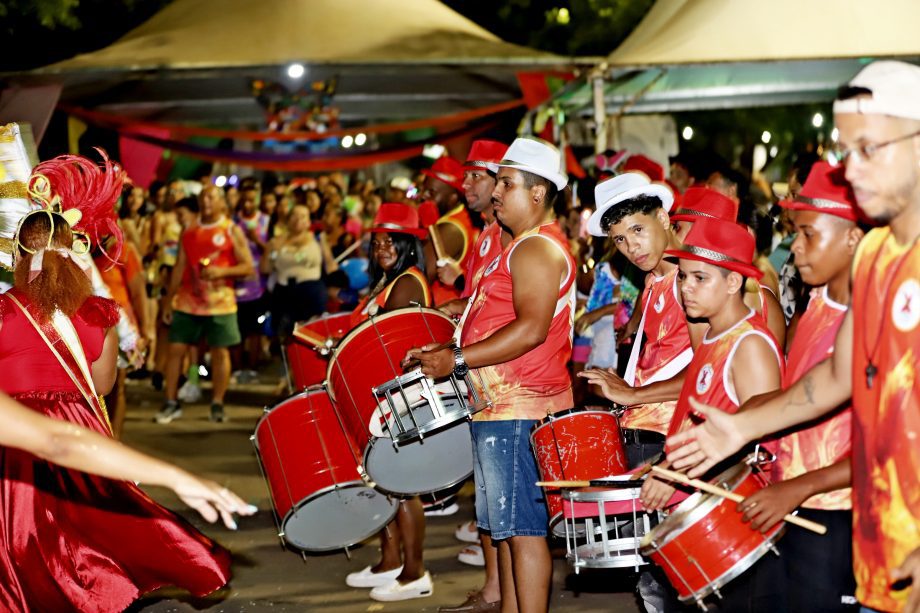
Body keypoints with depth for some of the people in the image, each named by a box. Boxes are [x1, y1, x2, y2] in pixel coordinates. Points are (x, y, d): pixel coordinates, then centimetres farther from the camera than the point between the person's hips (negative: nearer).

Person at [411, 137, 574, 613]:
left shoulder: (536, 249, -15)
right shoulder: (527, 246, 19)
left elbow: (532, 328, -26)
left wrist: (457, 359, -24)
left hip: (520, 410, -11)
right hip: (502, 407, 11)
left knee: (522, 528, -7)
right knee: (504, 525, 15)